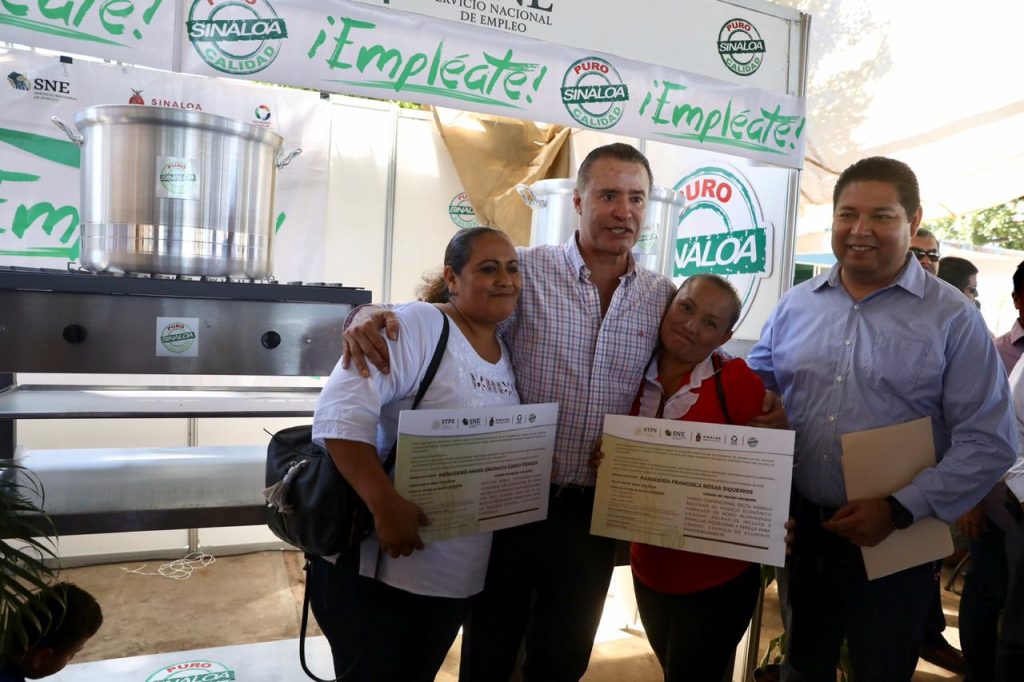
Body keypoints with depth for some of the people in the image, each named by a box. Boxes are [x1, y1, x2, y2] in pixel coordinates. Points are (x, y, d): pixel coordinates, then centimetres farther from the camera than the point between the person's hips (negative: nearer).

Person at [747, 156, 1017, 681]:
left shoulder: (953, 317, -8)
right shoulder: (795, 305, 3)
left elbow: (988, 442, -10)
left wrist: (900, 509, -18)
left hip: (894, 541, -3)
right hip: (801, 528, 3)